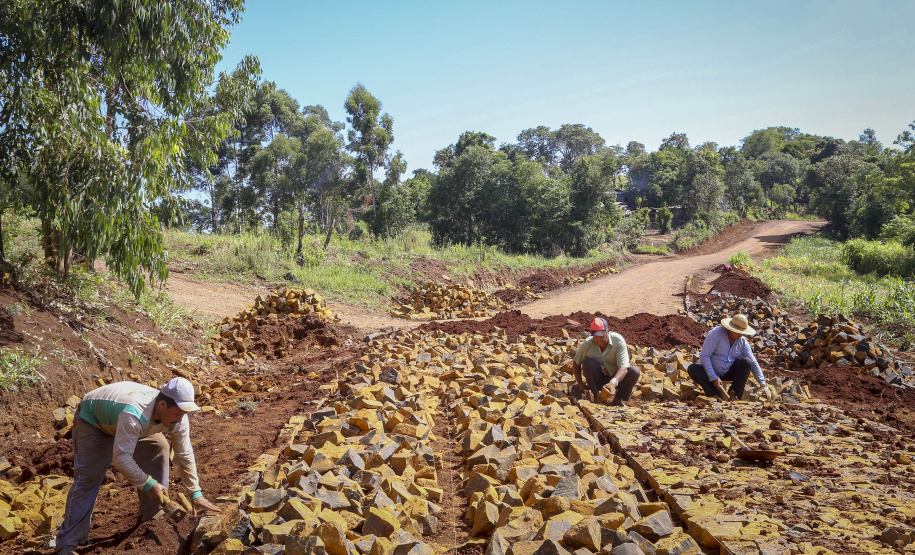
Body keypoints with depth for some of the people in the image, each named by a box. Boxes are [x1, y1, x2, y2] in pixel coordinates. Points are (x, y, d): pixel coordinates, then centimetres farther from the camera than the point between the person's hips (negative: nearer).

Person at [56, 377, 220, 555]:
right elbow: (121, 457, -45)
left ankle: (153, 519, 10)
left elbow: (185, 455, -16)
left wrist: (196, 493, -15)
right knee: (87, 478, -12)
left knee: (158, 450, -4)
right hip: (93, 418, -6)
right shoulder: (134, 415, -47)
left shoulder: (177, 417, -25)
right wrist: (148, 484, -36)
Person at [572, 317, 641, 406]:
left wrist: (613, 383, -48)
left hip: (616, 378, 0)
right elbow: (576, 363, 0)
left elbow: (623, 368, -30)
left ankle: (618, 399, -10)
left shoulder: (618, 341, -20)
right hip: (597, 379, 0)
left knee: (634, 371, -28)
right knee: (588, 363, -28)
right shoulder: (587, 344, -15)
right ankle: (597, 396, -20)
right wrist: (580, 386, -7)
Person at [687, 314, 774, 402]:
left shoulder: (743, 342, -2)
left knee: (746, 362, -21)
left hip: (728, 374, 4)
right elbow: (704, 356, -21)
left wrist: (763, 385, -10)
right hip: (711, 372, -4)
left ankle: (734, 395, -15)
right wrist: (713, 378, -26)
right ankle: (717, 395, -32)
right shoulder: (715, 334, -18)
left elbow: (753, 364, -1)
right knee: (692, 369, -32)